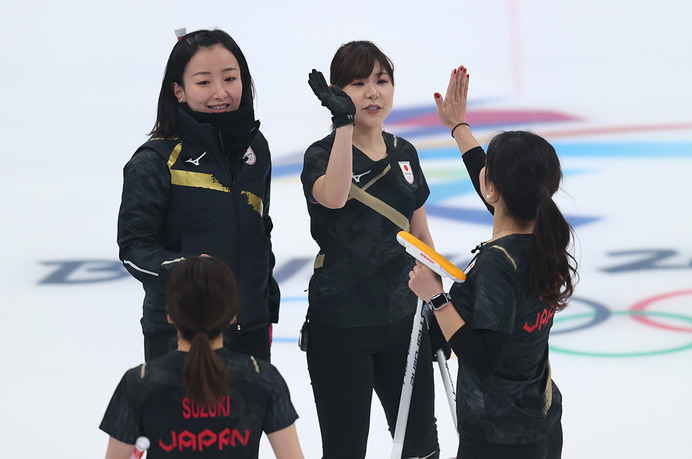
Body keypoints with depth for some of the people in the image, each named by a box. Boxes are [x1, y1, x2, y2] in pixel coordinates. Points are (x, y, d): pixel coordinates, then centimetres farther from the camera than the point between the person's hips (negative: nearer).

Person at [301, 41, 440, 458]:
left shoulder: (404, 154, 6)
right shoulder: (322, 155, -11)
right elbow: (333, 197, -35)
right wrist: (344, 121, -35)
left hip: (402, 318, 5)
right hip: (340, 326, -5)